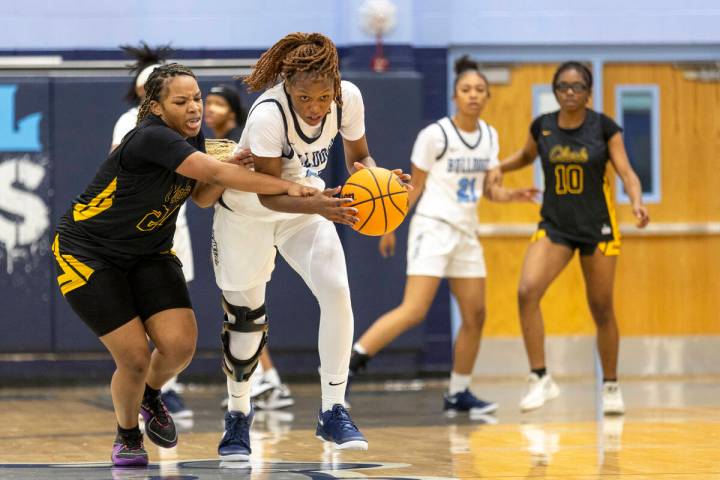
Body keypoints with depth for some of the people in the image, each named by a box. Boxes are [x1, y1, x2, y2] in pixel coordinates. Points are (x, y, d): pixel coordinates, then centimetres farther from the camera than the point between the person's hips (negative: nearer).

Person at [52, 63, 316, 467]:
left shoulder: (193, 138, -1)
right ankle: (127, 435, 19)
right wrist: (288, 186, -34)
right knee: (135, 358, -11)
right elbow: (218, 174, -34)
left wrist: (233, 167, -14)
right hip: (87, 254, -7)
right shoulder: (151, 138, -28)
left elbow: (202, 195, 5)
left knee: (180, 344, -12)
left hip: (148, 253, 7)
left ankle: (151, 396, 23)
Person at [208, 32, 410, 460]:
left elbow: (359, 157, -5)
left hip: (307, 205, 3)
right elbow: (268, 194, -31)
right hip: (247, 212, -3)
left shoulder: (349, 98, -22)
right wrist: (316, 206, -49)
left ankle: (334, 412, -8)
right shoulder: (268, 115, -35)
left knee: (337, 292, -18)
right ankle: (238, 414, 31)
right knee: (245, 315, 7)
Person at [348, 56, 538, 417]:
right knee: (414, 311, -19)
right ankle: (348, 363, -16)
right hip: (433, 227, -7)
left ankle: (458, 393, 15)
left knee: (475, 315, 5)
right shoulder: (435, 135, -10)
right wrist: (390, 226, -4)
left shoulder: (489, 136, 8)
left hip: (466, 232, 7)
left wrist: (510, 195, -9)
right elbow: (414, 186, -3)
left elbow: (489, 189, 11)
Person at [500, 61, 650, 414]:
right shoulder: (542, 127, 1)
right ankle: (540, 379, -14)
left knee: (601, 310, 5)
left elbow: (626, 171, -9)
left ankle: (610, 386, 24)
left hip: (597, 228, -2)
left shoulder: (604, 127, -6)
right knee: (527, 291, -20)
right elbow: (526, 156, 20)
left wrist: (636, 202, -28)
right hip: (554, 226, 2)